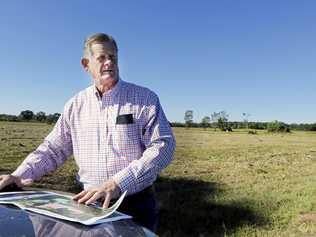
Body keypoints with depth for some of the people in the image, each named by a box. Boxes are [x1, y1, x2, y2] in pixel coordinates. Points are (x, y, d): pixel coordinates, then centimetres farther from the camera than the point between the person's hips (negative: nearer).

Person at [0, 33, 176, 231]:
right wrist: (20, 175, -8)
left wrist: (118, 183, -26)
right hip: (90, 203, 3)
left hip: (136, 204, -2)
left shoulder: (145, 99, -8)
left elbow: (164, 145, -17)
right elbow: (54, 149, 9)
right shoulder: (76, 105, 4)